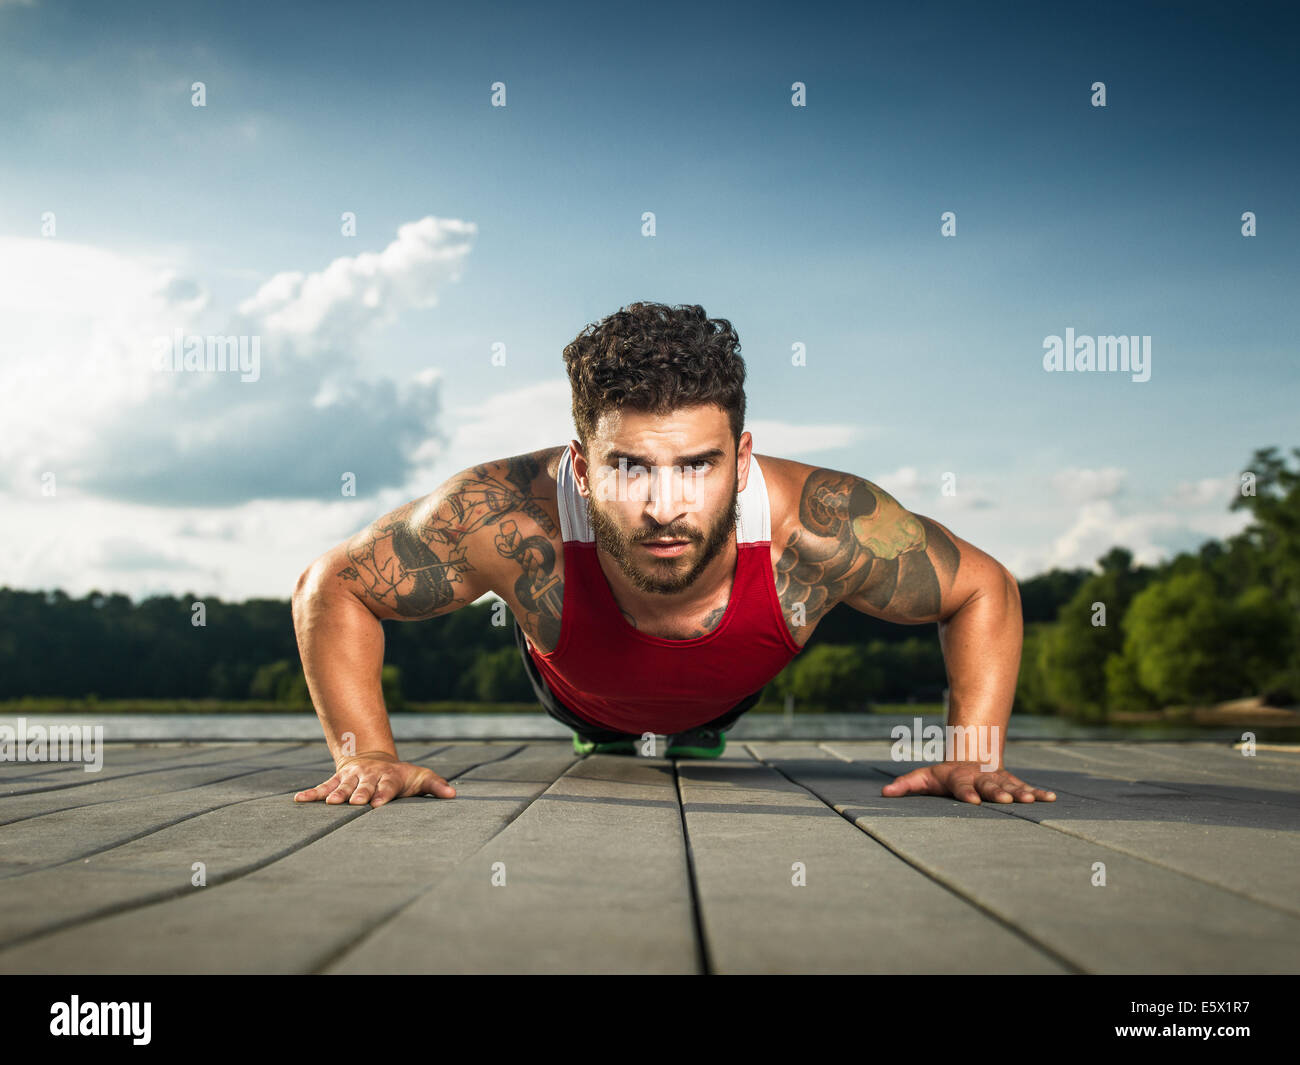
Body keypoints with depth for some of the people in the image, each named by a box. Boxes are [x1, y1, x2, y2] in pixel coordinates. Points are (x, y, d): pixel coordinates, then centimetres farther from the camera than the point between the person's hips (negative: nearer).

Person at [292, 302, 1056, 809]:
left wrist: (974, 759, -34)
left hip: (730, 693, 1)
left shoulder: (816, 527, -46)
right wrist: (367, 756, -38)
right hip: (579, 694, -1)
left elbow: (985, 590, -26)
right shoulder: (514, 517, -49)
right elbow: (333, 586, -31)